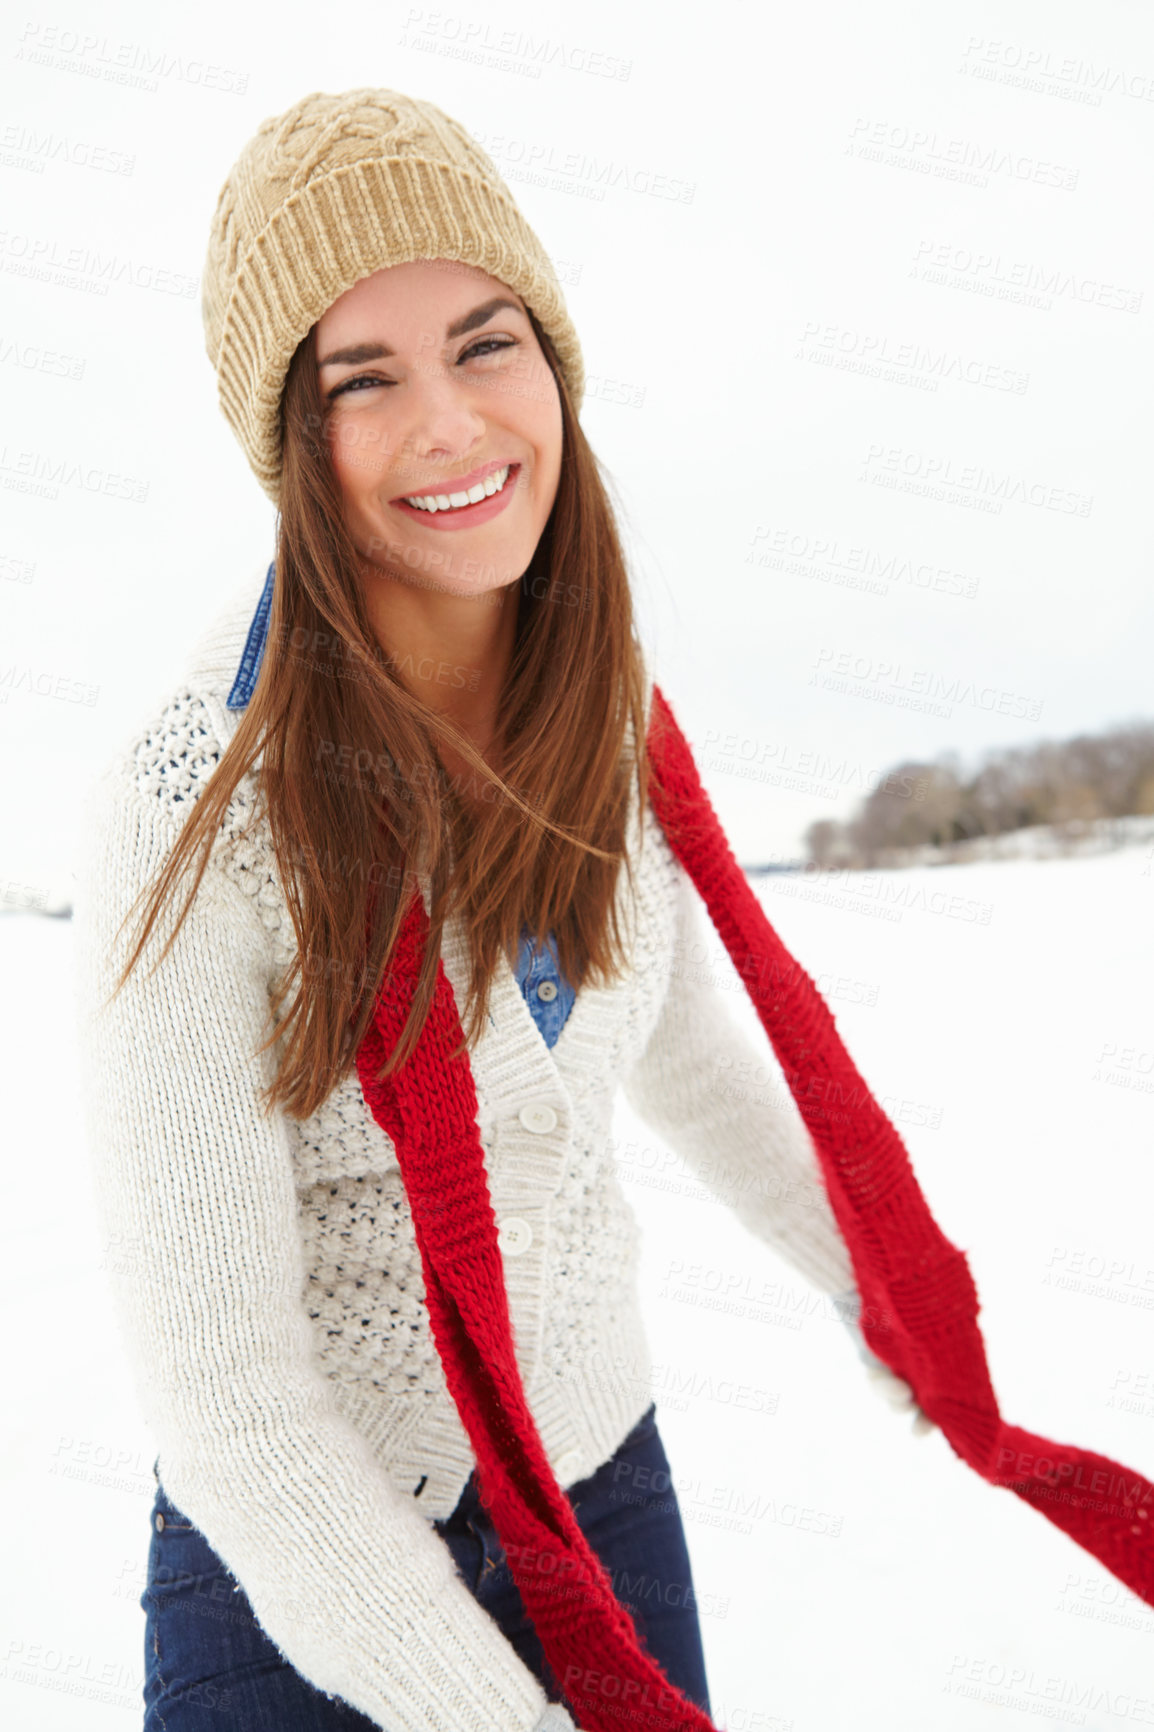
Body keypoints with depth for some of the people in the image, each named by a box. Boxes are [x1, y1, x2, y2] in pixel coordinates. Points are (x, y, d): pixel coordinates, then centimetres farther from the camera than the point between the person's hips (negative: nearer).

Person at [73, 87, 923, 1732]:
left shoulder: (610, 717, -8)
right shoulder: (196, 813, -25)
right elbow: (212, 1369, -22)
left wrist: (875, 1275, 19)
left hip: (603, 1471, 5)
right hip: (294, 1548, -4)